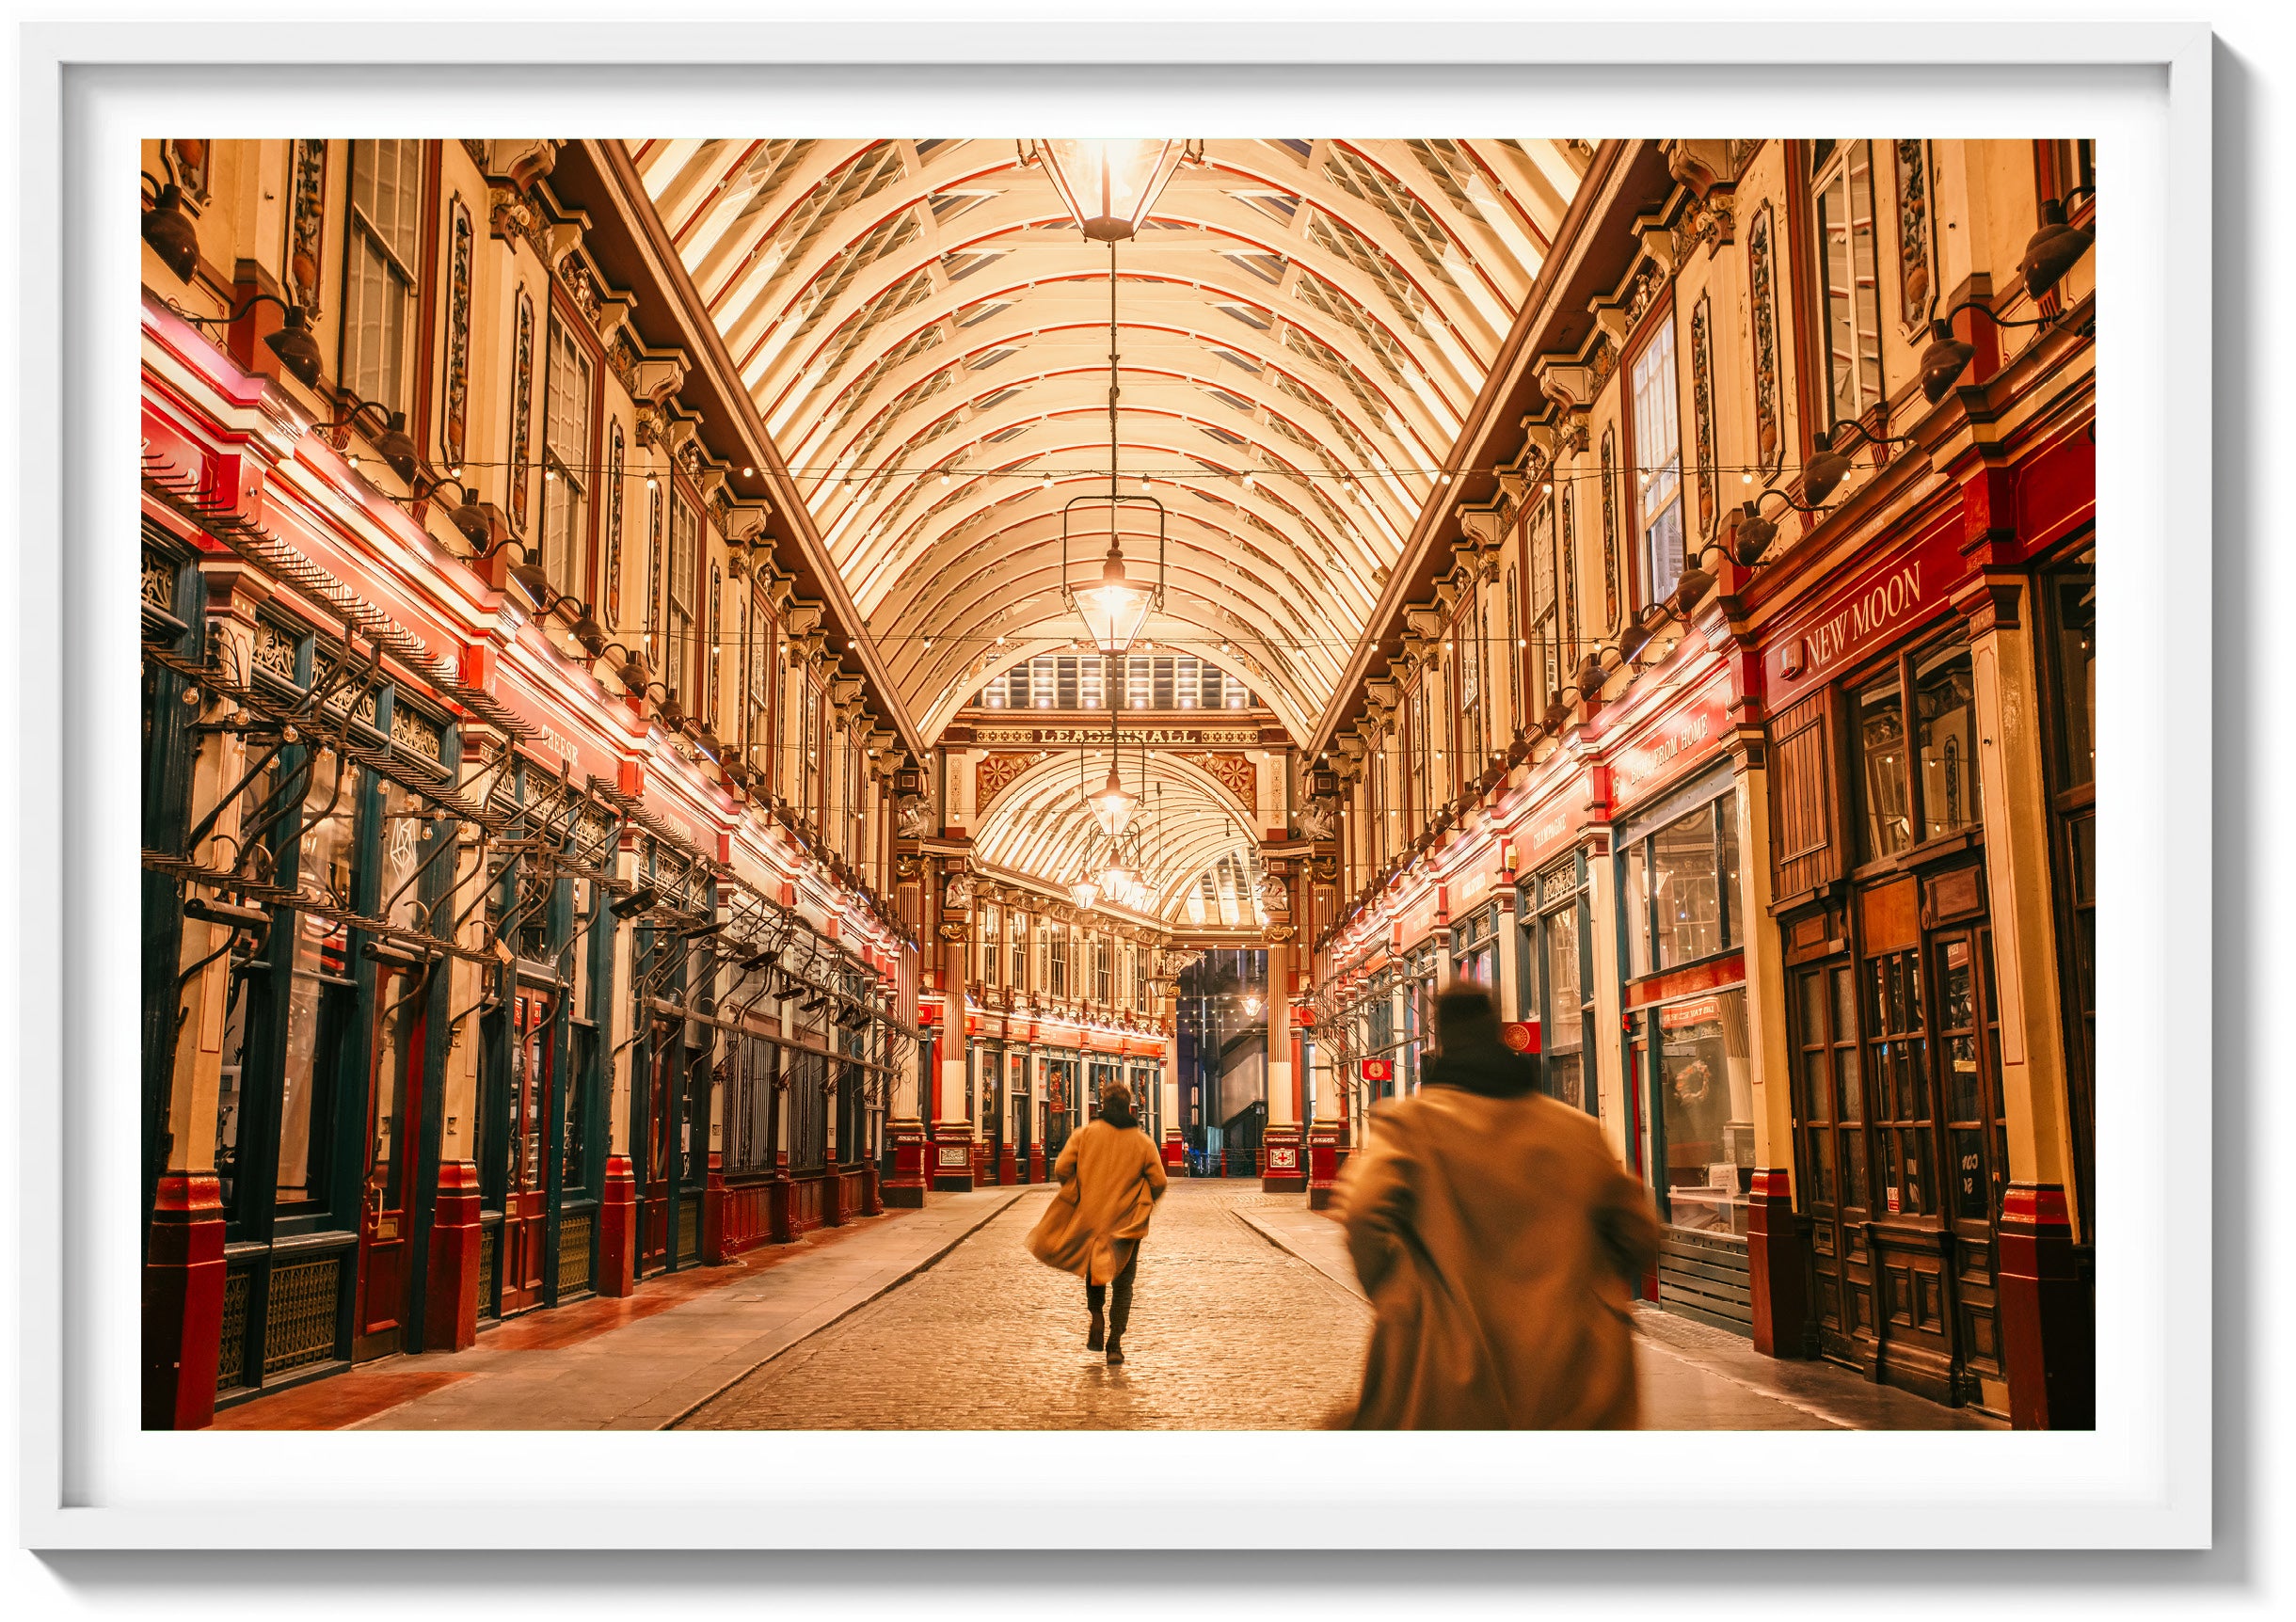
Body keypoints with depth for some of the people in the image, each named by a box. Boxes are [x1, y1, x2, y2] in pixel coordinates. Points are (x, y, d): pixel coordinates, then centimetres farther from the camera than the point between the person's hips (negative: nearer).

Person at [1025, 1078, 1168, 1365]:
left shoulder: (1085, 1134, -4)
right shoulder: (1143, 1142, -2)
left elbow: (1061, 1169, -9)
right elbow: (1158, 1183, -4)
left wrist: (1077, 1195, 8)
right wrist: (1143, 1205, 15)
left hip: (1088, 1217, 1)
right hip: (1126, 1223, -1)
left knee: (1093, 1270, 26)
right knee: (1122, 1284, 8)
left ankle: (1096, 1318, 10)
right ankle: (1114, 1342, 0)